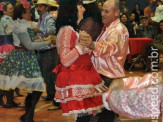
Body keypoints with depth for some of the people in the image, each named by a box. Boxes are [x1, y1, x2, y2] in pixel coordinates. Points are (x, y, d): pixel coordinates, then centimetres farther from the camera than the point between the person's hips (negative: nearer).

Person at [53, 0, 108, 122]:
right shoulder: (67, 30, -14)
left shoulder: (74, 29, 17)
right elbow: (65, 61, -19)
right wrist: (81, 45, -24)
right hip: (75, 80, -10)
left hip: (81, 78, 10)